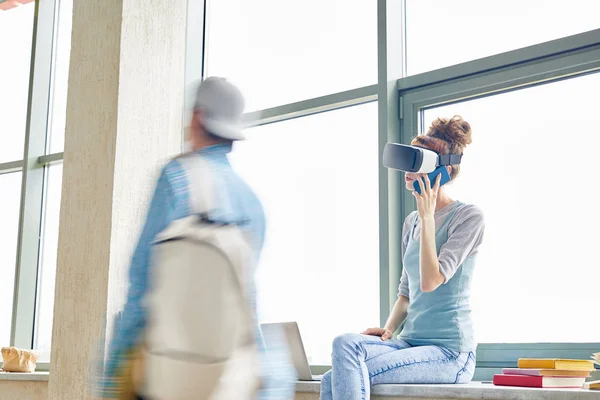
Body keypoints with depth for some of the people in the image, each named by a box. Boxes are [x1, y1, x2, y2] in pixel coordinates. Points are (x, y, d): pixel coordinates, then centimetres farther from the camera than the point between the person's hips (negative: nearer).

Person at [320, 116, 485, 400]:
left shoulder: (468, 217, -6)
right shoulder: (412, 222, 15)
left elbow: (430, 281, -18)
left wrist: (427, 217, -14)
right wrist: (389, 328, 3)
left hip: (449, 352, -6)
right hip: (410, 344, 7)